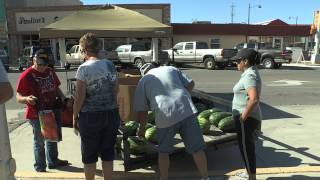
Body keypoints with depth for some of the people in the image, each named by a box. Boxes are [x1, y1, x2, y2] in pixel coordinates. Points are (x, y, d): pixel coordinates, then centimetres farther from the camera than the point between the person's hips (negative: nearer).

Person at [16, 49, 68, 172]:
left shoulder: (50, 72, 7)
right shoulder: (26, 76, -14)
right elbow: (19, 97, -14)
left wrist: (63, 97, 1)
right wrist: (27, 99, -35)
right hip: (37, 115, -7)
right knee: (39, 141, 7)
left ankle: (53, 161, 43)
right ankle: (40, 167, 27)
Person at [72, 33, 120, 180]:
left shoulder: (84, 68, -12)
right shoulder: (110, 65, 2)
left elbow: (79, 97, -13)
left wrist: (75, 117, -1)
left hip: (90, 116, -4)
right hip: (112, 113, 5)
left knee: (89, 154, 13)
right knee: (108, 152, 16)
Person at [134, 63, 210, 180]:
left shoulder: (143, 82, 15)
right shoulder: (171, 69, 22)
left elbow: (141, 110, 13)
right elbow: (190, 84, 16)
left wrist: (142, 128, 25)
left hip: (166, 117, -2)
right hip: (187, 110, 2)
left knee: (163, 151, 19)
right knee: (197, 149, 13)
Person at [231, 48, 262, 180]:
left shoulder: (249, 76, -21)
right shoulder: (251, 73, 11)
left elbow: (254, 99, -33)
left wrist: (243, 117, -23)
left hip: (246, 119, -10)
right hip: (249, 117, 10)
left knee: (246, 148, 2)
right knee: (247, 147, 22)